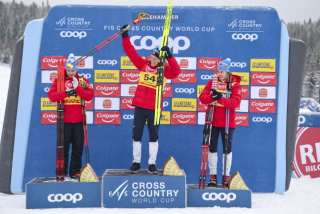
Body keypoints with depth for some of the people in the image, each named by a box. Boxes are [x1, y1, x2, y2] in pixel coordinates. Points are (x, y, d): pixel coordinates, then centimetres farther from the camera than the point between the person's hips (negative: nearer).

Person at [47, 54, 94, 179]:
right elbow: (51, 96, -5)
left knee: (78, 147, 4)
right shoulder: (59, 81, 6)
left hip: (78, 120, 1)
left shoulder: (82, 81, 9)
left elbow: (89, 96, -3)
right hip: (64, 120, -1)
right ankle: (62, 172, 9)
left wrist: (77, 87, -14)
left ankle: (75, 172, 14)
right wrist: (65, 92, -17)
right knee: (63, 147, 1)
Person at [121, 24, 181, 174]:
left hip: (154, 108, -3)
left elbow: (176, 72, -23)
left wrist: (169, 56, -31)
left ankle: (152, 164, 15)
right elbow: (131, 51, 4)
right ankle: (136, 163, 17)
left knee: (153, 136, 6)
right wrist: (125, 36, -1)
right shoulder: (143, 64, 4)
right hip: (139, 105, 3)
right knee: (136, 135, 6)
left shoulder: (164, 69, -4)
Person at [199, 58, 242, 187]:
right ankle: (213, 175, 14)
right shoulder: (212, 82, 5)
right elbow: (202, 97, -4)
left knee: (227, 149, 5)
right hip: (213, 121, 2)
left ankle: (226, 176, 16)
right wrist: (212, 97, -25)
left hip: (227, 122, -2)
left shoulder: (235, 84, -3)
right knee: (212, 148, 6)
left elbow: (236, 102, -16)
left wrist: (221, 99, -29)